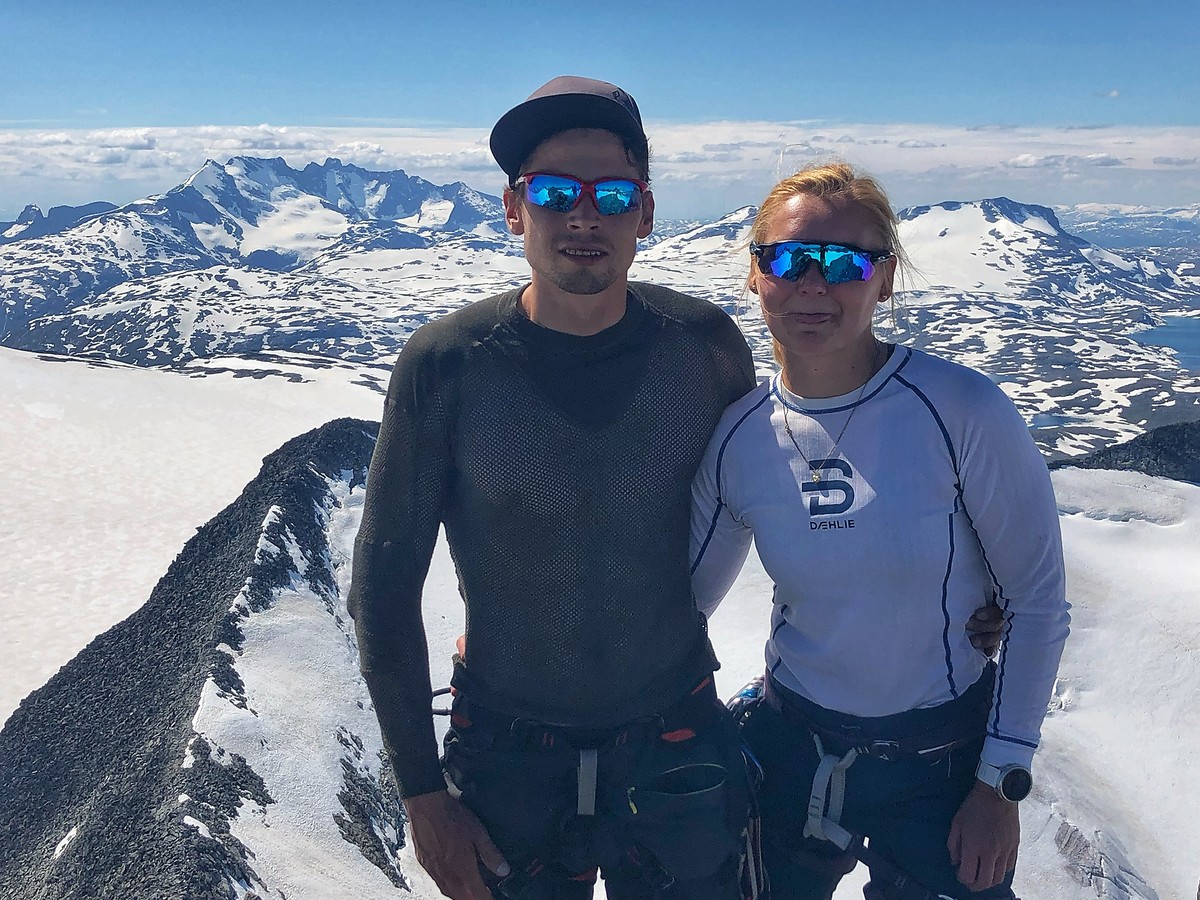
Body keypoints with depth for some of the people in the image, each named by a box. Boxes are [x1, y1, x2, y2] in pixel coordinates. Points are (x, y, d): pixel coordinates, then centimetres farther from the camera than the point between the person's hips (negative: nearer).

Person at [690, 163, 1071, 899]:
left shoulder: (961, 411, -19)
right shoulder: (738, 436, -9)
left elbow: (1038, 603, -10)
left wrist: (1002, 784, -9)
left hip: (943, 768, -2)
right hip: (791, 753, 3)